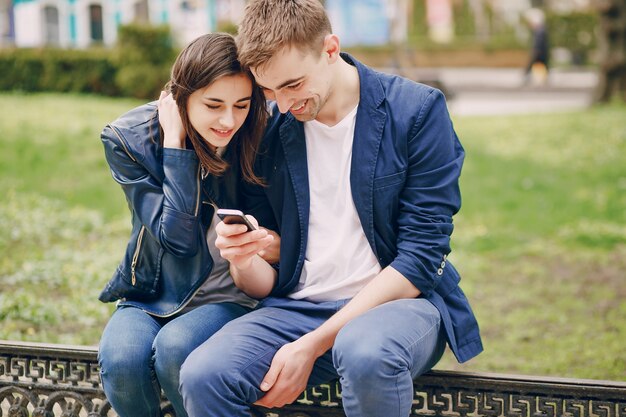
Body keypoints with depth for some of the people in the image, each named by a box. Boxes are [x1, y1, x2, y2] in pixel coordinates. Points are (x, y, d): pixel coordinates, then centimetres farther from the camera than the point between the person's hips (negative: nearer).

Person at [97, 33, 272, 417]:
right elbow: (178, 238, -18)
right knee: (120, 357, -30)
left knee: (173, 347, -32)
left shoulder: (260, 136, -10)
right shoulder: (128, 139, -10)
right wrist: (175, 142, -21)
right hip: (152, 295, 1)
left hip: (228, 297, -1)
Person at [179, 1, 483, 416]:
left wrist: (314, 344, -17)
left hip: (397, 303, -3)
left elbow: (420, 260, -10)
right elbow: (265, 283, 11)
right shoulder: (268, 132, 6)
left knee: (365, 353, -38)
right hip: (297, 307, 3)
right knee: (202, 375, -26)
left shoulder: (417, 111, -6)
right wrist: (244, 262, -16)